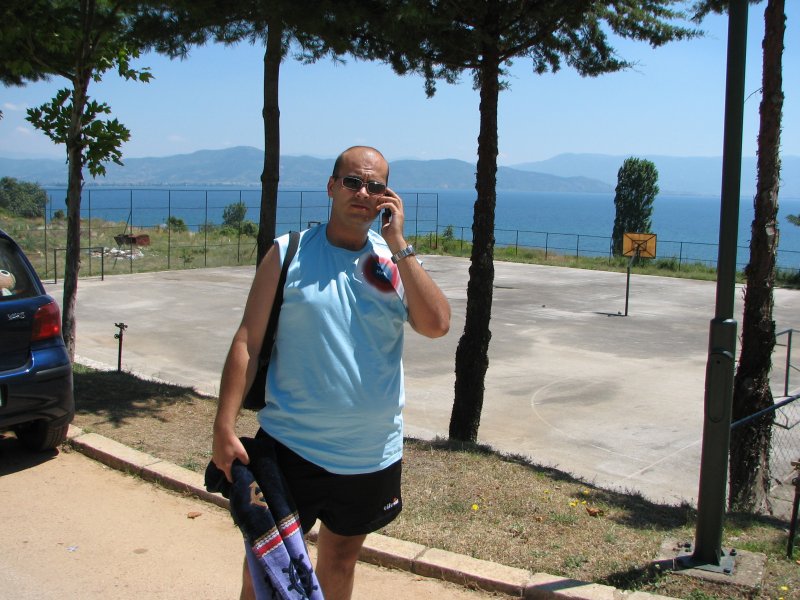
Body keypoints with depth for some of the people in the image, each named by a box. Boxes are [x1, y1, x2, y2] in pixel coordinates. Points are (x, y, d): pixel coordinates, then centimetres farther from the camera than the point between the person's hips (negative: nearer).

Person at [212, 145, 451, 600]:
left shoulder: (397, 260, 1)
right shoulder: (289, 254, -4)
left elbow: (437, 324, -15)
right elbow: (249, 342, -6)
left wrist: (399, 244, -16)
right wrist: (225, 427, -12)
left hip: (372, 455, 3)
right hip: (291, 447, -2)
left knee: (341, 562, 20)